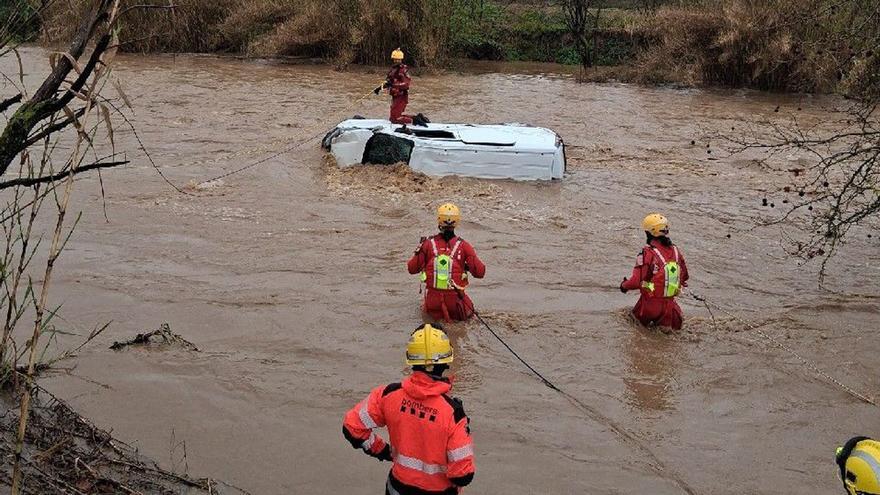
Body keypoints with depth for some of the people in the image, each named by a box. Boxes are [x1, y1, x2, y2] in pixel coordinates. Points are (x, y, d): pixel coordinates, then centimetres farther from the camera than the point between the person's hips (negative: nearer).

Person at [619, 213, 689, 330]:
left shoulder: (648, 253, -18)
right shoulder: (676, 250, 1)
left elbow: (636, 282, -17)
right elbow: (684, 277, 12)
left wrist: (624, 285, 3)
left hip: (650, 304, -4)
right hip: (670, 304, 4)